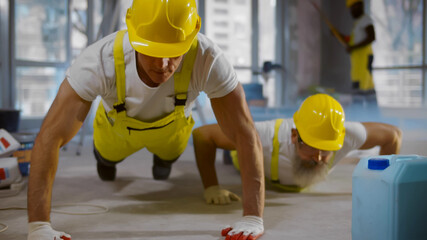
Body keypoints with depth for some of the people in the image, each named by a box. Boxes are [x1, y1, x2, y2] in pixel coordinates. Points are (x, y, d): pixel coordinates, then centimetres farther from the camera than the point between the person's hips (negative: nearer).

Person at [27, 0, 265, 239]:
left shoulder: (208, 59, -46)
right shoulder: (100, 60, -47)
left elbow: (247, 137, -43)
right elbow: (49, 138, -47)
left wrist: (253, 219, -51)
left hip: (172, 126, 1)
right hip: (117, 125, -1)